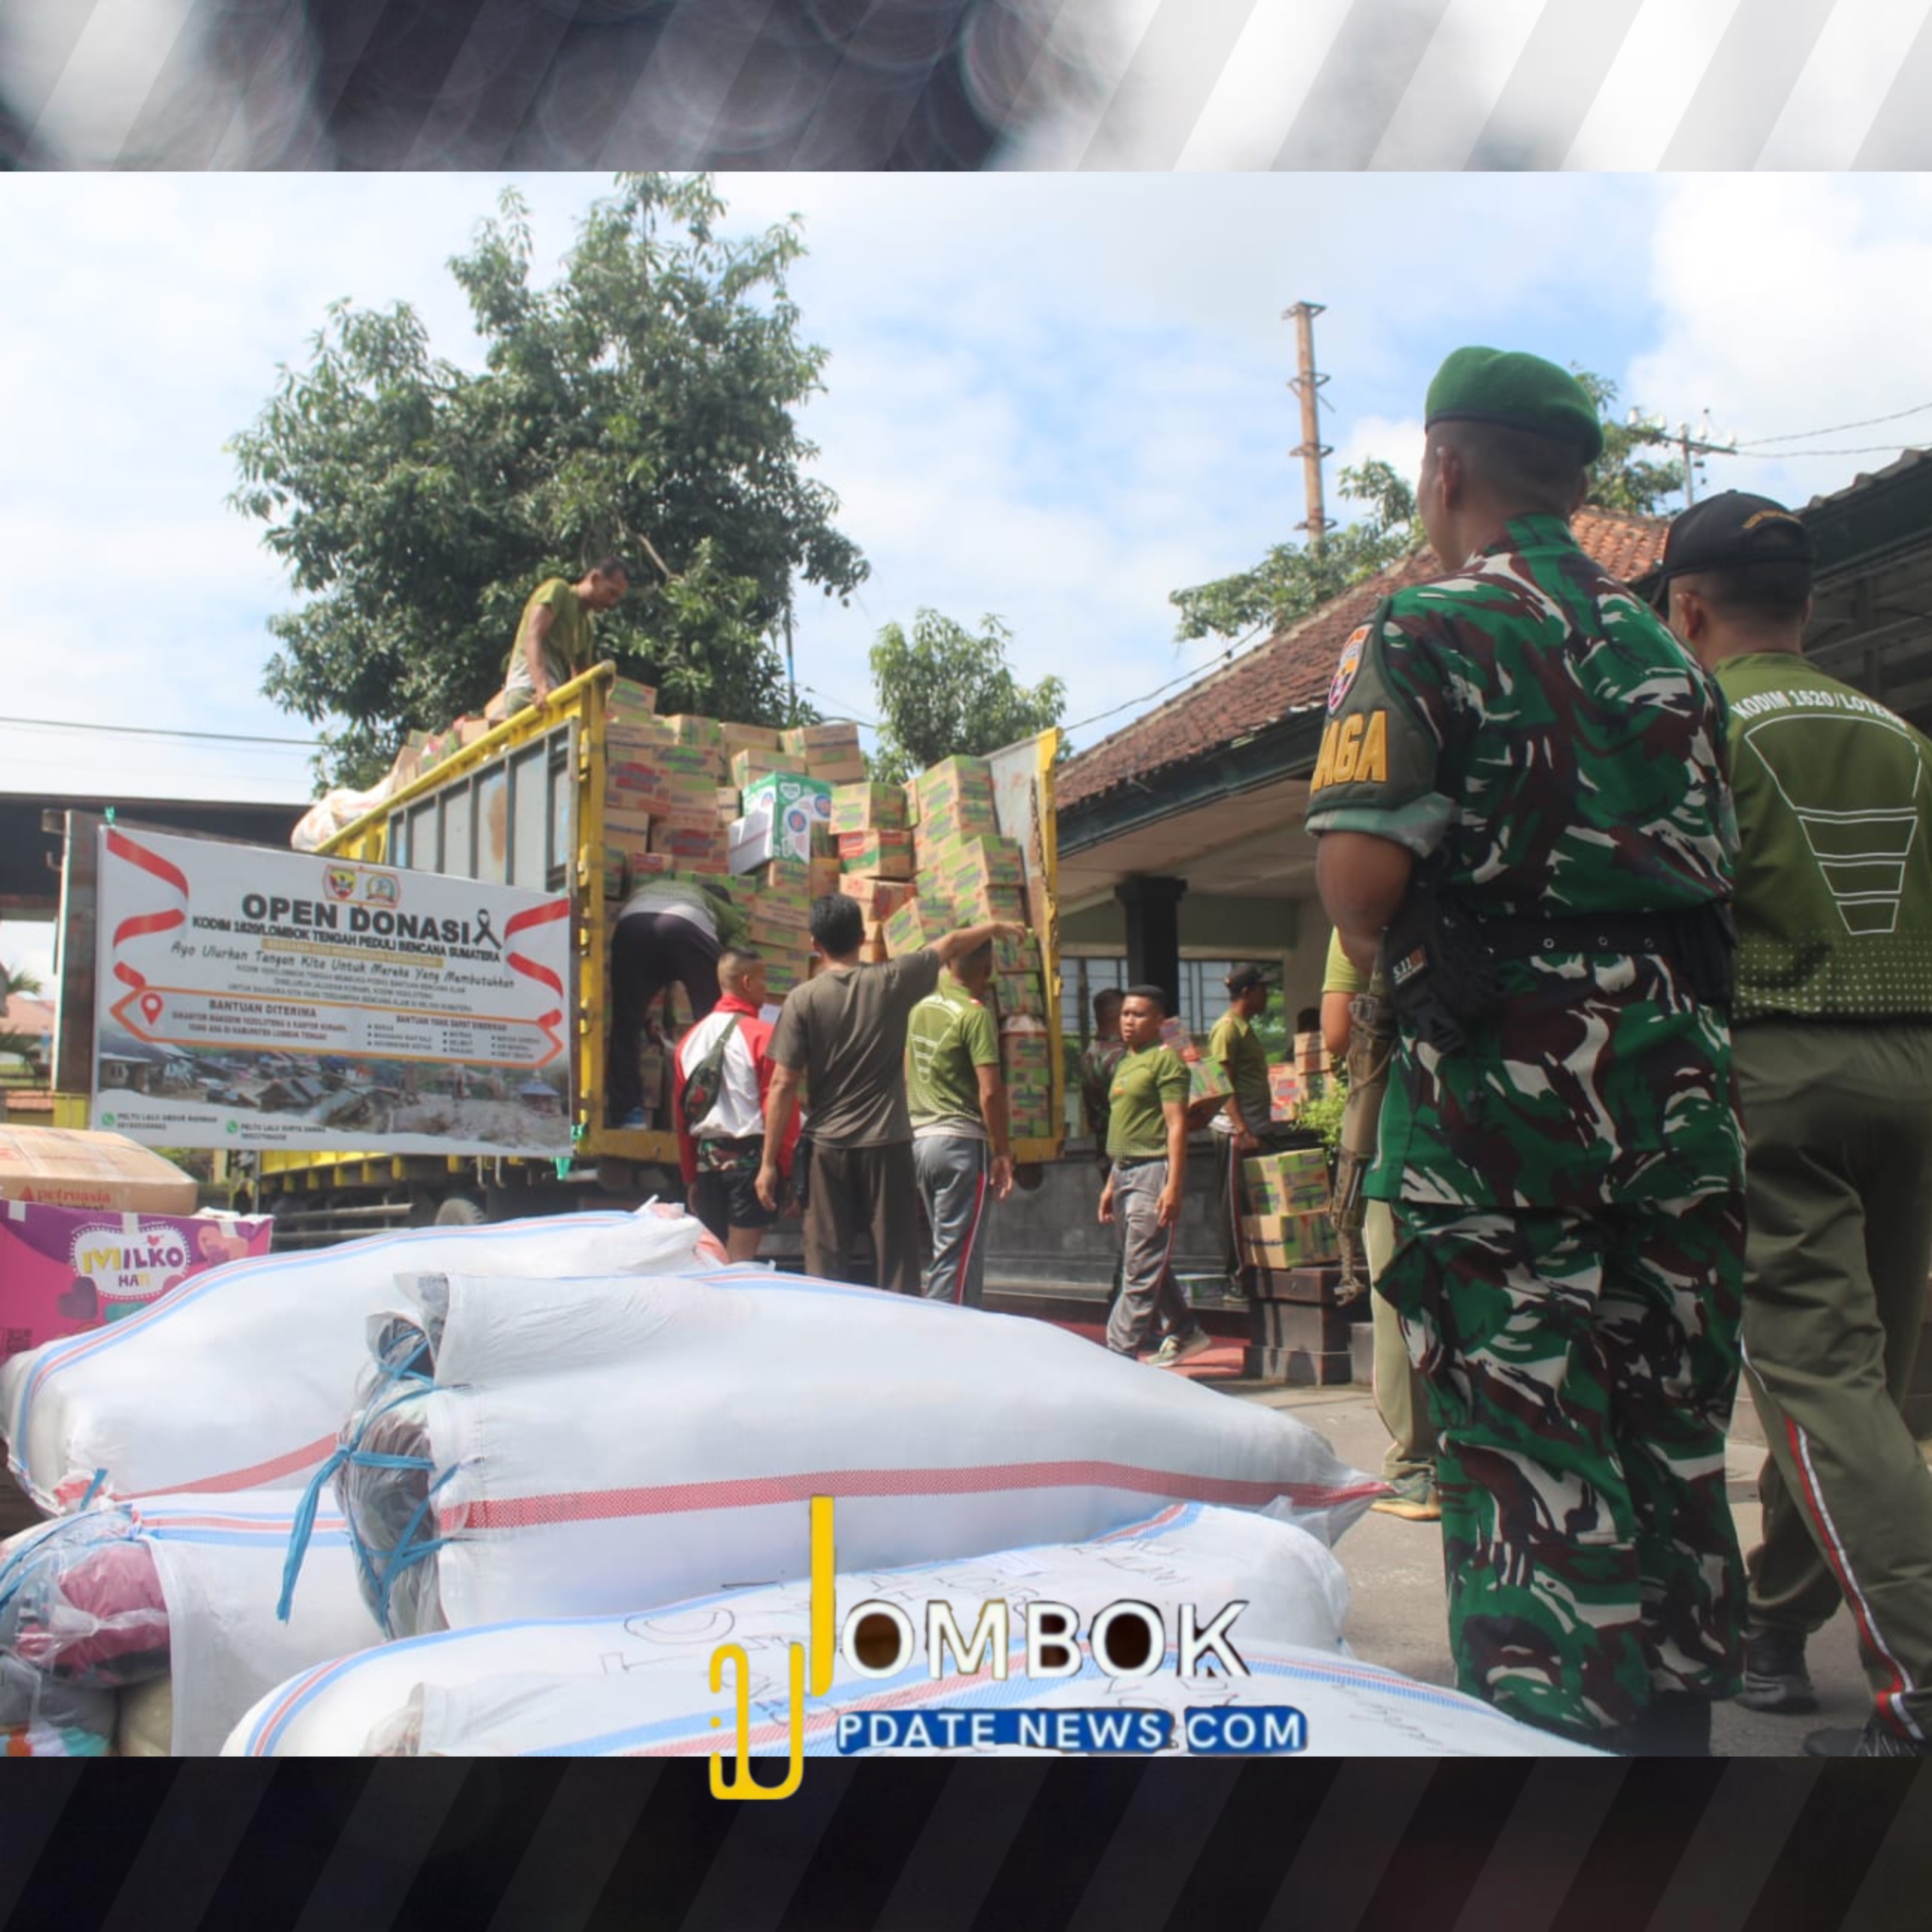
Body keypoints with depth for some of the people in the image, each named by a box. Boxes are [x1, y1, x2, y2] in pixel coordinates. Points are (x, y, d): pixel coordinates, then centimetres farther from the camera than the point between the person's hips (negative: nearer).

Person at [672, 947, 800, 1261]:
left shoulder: (691, 1038, 8)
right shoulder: (763, 1035, -10)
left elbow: (681, 1114, 12)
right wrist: (787, 1169, -8)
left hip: (707, 1161, 6)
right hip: (751, 1158, -6)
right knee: (741, 1261, -3)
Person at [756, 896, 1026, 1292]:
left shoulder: (802, 999, -4)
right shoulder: (893, 980, -1)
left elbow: (783, 1085, -5)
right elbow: (952, 944, 17)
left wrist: (768, 1162, 0)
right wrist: (996, 928, 36)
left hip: (828, 1149, 0)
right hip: (887, 1145, 0)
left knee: (826, 1271, 4)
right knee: (896, 1268, 4)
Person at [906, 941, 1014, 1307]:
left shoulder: (920, 1006, 10)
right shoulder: (976, 1014, -12)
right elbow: (990, 1092, -17)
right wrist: (1003, 1153, -11)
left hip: (920, 1139, 8)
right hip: (961, 1142, -8)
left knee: (943, 1249, 16)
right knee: (958, 1258, -2)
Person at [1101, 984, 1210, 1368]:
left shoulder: (1165, 1059, -7)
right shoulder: (1125, 1064, 19)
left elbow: (1176, 1125, -14)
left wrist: (1174, 1185, -20)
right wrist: (1111, 1184, 21)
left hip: (1153, 1170, -9)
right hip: (1125, 1173, 9)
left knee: (1140, 1273, -8)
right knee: (1150, 1267, 16)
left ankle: (1118, 1354, -10)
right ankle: (1185, 1333, 31)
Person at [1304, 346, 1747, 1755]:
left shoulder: (1421, 634, -6)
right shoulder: (1664, 647, 15)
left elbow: (1360, 867, -17)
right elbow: (1715, 862, 14)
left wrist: (1382, 949, 2)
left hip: (1500, 1072, -6)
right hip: (1676, 1060, 7)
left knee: (1529, 1429, -1)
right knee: (1675, 1421, 15)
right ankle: (1675, 1713, 28)